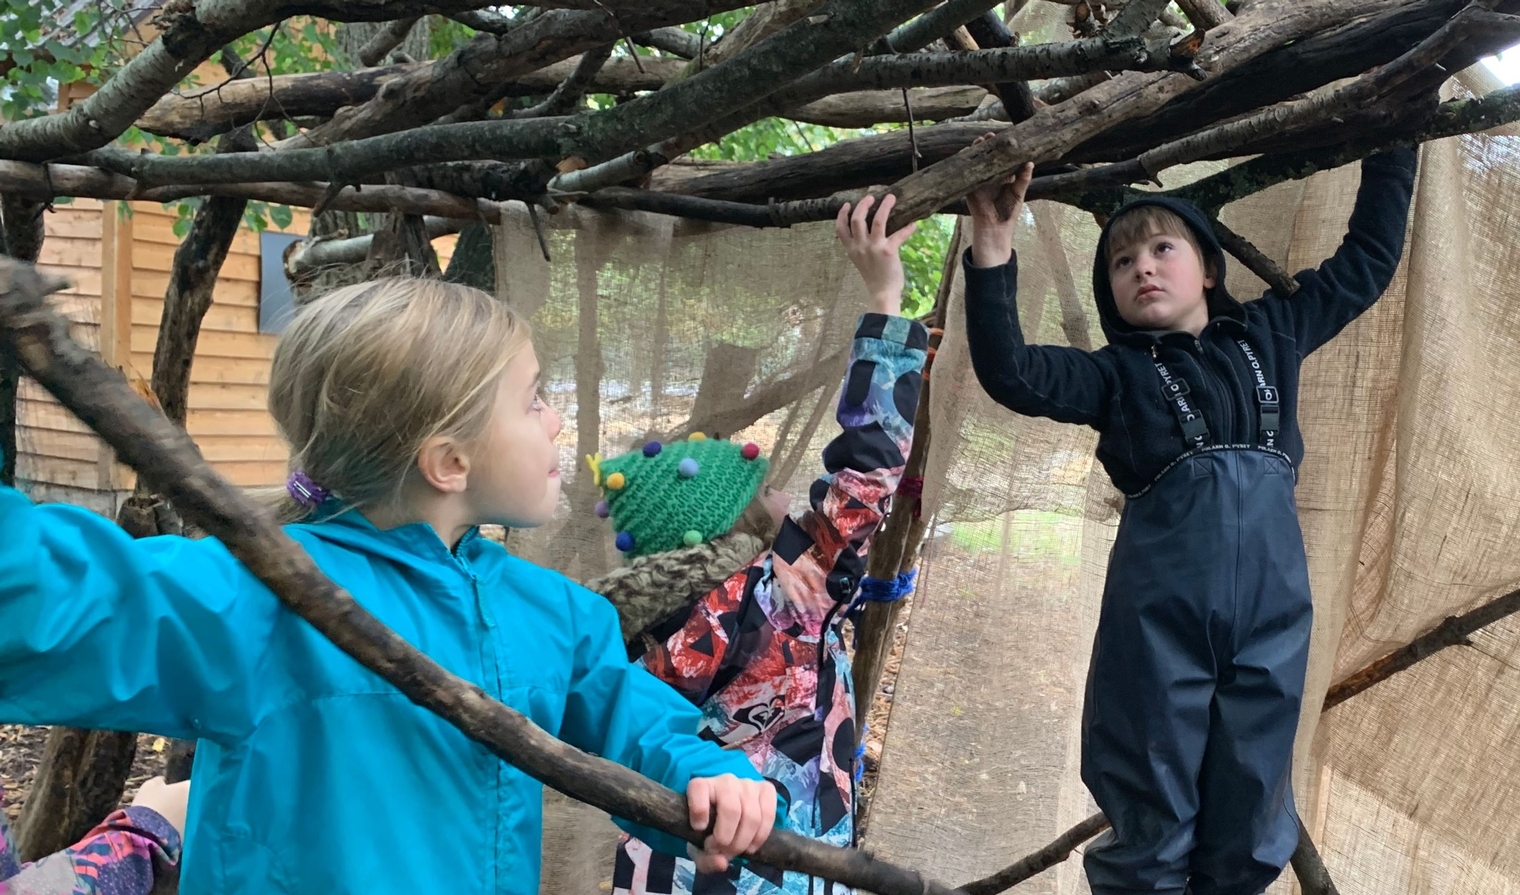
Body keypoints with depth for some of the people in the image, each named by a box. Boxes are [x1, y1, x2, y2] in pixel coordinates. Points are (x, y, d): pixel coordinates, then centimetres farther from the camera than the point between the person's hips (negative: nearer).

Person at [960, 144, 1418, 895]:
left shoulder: (1267, 335, 18)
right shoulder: (1117, 375, 9)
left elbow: (1367, 259, 29)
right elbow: (1011, 373, -7)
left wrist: (1392, 146, 30)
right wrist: (993, 248, -14)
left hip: (1273, 609, 3)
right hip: (1159, 616, -3)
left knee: (1249, 832, 9)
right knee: (1152, 826, 2)